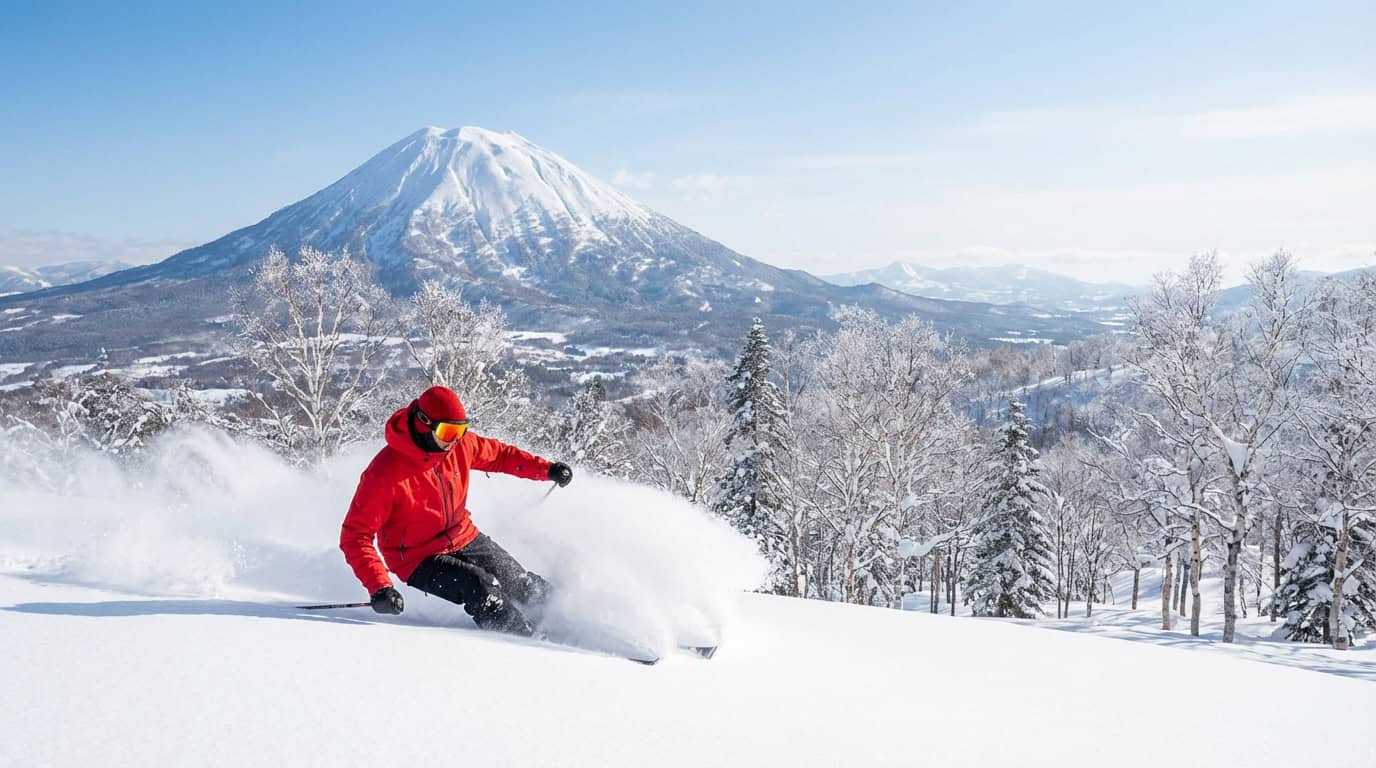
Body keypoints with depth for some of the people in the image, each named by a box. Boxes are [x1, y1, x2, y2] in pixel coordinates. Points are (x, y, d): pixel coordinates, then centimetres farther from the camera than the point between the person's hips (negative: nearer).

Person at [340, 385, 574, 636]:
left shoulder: (460, 444, -11)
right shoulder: (385, 473, -28)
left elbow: (498, 454, 10)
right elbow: (355, 535, -25)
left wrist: (547, 468, 3)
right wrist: (379, 587, -36)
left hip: (465, 538, 6)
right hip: (419, 559, -6)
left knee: (528, 588, 6)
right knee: (480, 587, -27)